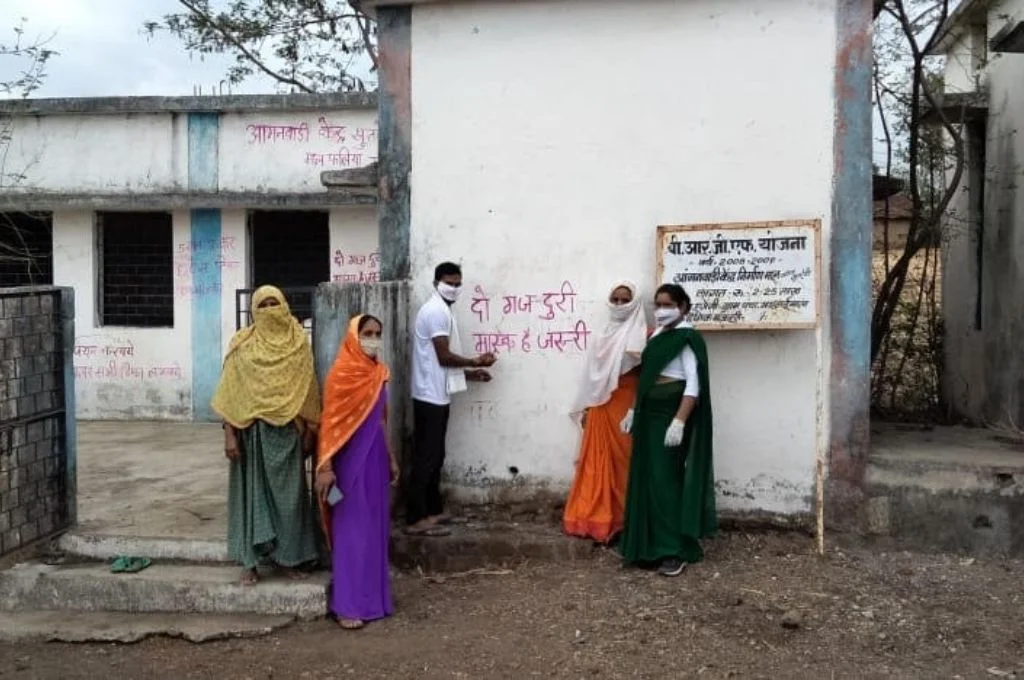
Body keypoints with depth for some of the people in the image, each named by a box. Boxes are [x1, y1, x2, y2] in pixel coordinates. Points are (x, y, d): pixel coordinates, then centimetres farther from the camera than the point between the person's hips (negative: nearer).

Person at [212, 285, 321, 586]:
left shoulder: (298, 343, 4)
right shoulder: (242, 345, -2)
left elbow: (306, 391, 6)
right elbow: (231, 395, -4)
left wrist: (310, 431, 3)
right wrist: (229, 434, -11)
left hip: (287, 431, 2)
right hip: (253, 430, -2)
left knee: (288, 492, 6)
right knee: (253, 490, 4)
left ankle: (288, 556, 19)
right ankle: (250, 562, 11)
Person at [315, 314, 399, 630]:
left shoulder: (378, 373, 9)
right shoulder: (341, 374, -13)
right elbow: (329, 424, -15)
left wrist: (391, 458, 18)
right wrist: (325, 467, -19)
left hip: (375, 457, 7)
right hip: (351, 458, -7)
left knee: (375, 527, 13)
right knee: (351, 529, -2)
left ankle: (372, 594, 25)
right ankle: (347, 605, 5)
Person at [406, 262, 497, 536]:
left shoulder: (440, 310, 18)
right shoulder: (437, 311, -14)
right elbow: (444, 357, -18)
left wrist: (468, 374, 15)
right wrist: (476, 362, -7)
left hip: (435, 395, 10)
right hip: (431, 396, -10)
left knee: (434, 456, 15)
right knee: (425, 457, -7)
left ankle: (433, 510, 24)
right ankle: (416, 519, -3)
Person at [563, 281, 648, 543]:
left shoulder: (640, 333, -2)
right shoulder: (606, 334, 16)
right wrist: (586, 407, 13)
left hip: (624, 403, -6)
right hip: (600, 405, 6)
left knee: (620, 460, -3)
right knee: (597, 460, 8)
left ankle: (620, 521, 4)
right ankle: (594, 518, 16)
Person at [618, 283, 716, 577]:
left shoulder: (687, 338, -11)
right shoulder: (657, 336, 15)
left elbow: (694, 384, -18)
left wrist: (680, 421, -26)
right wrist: (633, 410, 17)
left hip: (671, 413, -8)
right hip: (650, 413, 9)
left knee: (665, 479, -9)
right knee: (648, 478, 11)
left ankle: (676, 551, -3)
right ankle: (652, 545, 20)